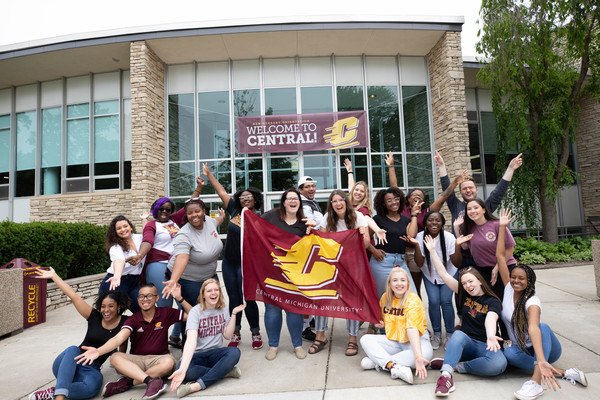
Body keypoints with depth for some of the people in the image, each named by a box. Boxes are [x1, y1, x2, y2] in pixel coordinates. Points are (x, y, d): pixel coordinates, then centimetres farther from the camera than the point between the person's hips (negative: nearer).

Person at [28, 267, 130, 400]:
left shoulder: (124, 323, -4)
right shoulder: (94, 317, -2)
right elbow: (73, 296, -5)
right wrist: (53, 276, -6)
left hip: (91, 369, -2)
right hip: (68, 364, 2)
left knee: (92, 387, -38)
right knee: (73, 349, -36)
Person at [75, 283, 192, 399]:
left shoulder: (166, 313, -4)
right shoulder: (133, 319, -3)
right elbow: (119, 338, -19)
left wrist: (179, 298, -15)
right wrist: (98, 351, -38)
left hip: (159, 359, -1)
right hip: (137, 360, 2)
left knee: (169, 361, -36)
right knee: (115, 358, -27)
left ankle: (128, 382, -27)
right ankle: (151, 380, -40)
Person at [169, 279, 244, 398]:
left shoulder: (223, 309, 2)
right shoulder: (196, 311, -13)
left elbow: (227, 335, -1)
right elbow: (191, 340, -28)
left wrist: (233, 314, -10)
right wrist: (182, 369, -42)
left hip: (216, 353, 3)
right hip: (197, 355, -3)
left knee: (235, 352, -32)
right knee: (186, 372, -37)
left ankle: (196, 385, -31)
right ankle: (225, 371, -20)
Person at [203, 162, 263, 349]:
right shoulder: (235, 210, 3)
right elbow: (221, 191, 7)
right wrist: (209, 174, 10)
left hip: (245, 264, -5)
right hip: (228, 263, 5)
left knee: (247, 299, -1)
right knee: (233, 299, 12)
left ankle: (256, 333, 17)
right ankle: (236, 333, 24)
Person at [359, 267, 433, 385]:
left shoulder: (413, 300, -19)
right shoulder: (385, 297, -3)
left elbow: (412, 329, -34)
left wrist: (418, 356, -46)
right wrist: (381, 324, -5)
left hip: (415, 340, -4)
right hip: (393, 340, 4)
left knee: (426, 354, -36)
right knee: (365, 339, -15)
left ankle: (377, 361, -28)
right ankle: (394, 366, -34)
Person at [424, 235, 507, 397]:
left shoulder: (494, 302, -6)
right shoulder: (464, 294, 4)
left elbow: (490, 319, -29)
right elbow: (443, 273, -1)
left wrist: (491, 337, -50)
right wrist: (432, 250, -7)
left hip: (486, 345, -2)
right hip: (465, 343, 2)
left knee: (499, 363, -34)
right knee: (458, 334, -34)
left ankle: (456, 365, -22)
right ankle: (446, 375, -47)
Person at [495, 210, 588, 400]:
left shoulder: (532, 302, -21)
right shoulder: (508, 289, -7)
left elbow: (533, 328, -42)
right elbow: (500, 256, -13)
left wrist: (541, 361, -57)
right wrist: (502, 227, -17)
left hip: (543, 348, -3)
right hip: (522, 349, 4)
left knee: (543, 327, -36)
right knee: (508, 353, -33)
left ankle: (536, 381, -45)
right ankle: (563, 372, -23)